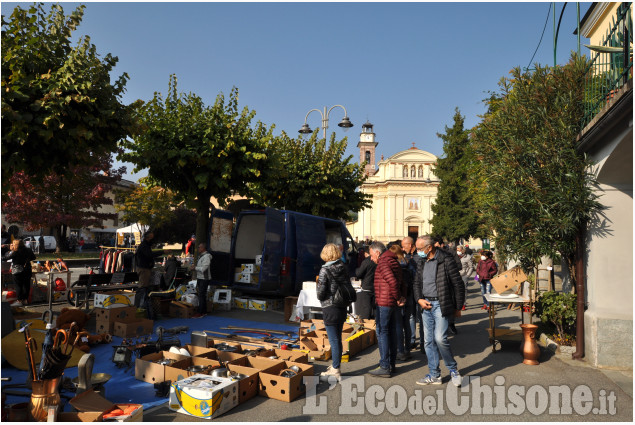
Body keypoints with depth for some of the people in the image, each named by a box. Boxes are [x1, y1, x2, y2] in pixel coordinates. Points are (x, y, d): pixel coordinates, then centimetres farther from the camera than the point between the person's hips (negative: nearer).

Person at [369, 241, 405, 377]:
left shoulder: (382, 263, -13)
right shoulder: (395, 263, 16)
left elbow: (393, 281, -23)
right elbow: (402, 283, 15)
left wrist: (398, 298, -13)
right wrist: (403, 297, 4)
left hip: (384, 303, -9)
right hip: (394, 304, 9)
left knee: (382, 332, -4)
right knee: (392, 332, 13)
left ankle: (384, 367, -1)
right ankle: (392, 364, 20)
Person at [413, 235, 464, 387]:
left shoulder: (446, 261, -11)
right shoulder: (422, 263, 11)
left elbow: (458, 285, -7)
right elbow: (417, 283, 19)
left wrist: (458, 307, -4)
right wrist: (419, 299, 1)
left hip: (440, 305, -7)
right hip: (426, 305, 7)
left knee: (440, 338, -14)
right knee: (428, 341, 8)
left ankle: (453, 369, 10)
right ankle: (434, 375, 20)